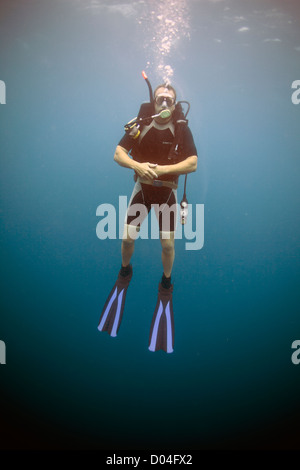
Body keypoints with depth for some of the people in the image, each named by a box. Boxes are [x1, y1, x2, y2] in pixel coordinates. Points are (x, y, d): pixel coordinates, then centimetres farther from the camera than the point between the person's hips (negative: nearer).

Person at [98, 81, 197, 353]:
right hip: (142, 188, 2)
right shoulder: (140, 126, -6)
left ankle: (166, 283, 25)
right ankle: (125, 271, 34)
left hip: (167, 192, -1)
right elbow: (118, 154, -7)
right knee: (128, 237, 4)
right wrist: (137, 165, -27)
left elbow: (193, 164, -17)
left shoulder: (182, 130, -9)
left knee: (168, 242, -1)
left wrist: (162, 169, -27)